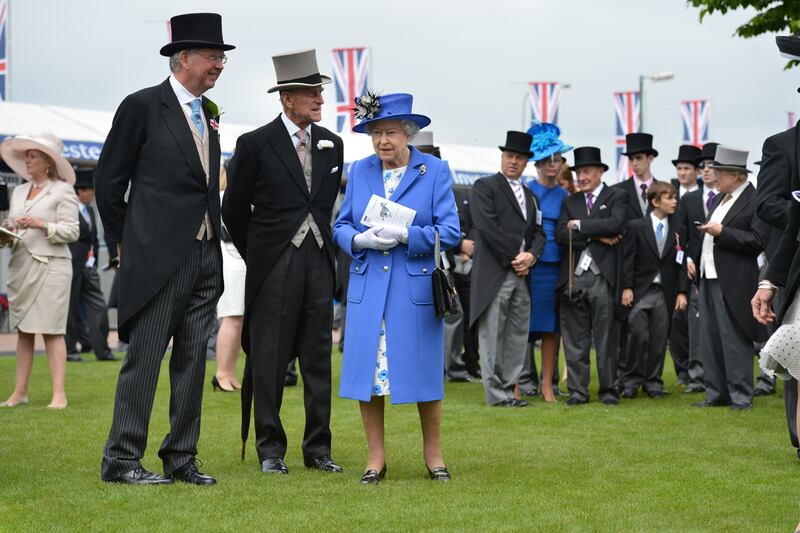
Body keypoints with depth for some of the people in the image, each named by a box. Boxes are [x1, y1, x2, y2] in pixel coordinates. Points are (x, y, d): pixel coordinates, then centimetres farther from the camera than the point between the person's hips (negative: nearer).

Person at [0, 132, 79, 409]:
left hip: (50, 266, -6)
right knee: (23, 331, 7)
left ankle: (59, 394, -7)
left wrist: (41, 225, -17)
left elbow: (72, 231, -6)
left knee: (51, 330, -8)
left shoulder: (62, 191, 0)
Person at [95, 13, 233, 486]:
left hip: (205, 256, 7)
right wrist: (125, 241, 2)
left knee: (193, 361, 8)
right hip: (158, 257, -7)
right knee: (145, 358, -5)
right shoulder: (143, 106, -6)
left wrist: (215, 239, 13)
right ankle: (122, 459, 1)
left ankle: (181, 458, 15)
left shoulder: (209, 113, 14)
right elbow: (109, 180, -2)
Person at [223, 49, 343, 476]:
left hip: (319, 264, 4)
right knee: (269, 360, 0)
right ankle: (270, 449, 7)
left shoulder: (332, 145, 10)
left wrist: (324, 247, 13)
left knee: (318, 360, 6)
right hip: (273, 266, -4)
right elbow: (233, 209, 3)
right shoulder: (256, 144, -3)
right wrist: (257, 256, 7)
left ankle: (318, 448, 13)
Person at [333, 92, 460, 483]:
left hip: (417, 286, -3)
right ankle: (375, 458, 12)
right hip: (367, 287, 3)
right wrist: (361, 239, -12)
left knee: (424, 373, 2)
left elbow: (449, 231, -5)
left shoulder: (435, 171, 0)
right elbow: (340, 227, 10)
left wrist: (405, 236, -19)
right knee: (366, 371, 2)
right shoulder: (360, 171, 10)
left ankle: (433, 455, 16)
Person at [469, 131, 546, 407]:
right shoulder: (484, 187, 1)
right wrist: (513, 258, -12)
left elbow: (538, 232, 16)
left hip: (522, 274, 7)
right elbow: (488, 226, -10)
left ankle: (509, 388, 9)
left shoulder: (530, 196, 22)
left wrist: (530, 255, -5)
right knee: (492, 334, -5)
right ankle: (496, 393, -3)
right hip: (494, 274, -7)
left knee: (518, 335, 5)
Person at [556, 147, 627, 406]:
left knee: (606, 337, -1)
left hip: (602, 277, -3)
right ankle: (577, 390, 8)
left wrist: (579, 225, -7)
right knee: (575, 338, 4)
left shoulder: (616, 197, 6)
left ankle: (608, 389, 6)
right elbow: (560, 235, 2)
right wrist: (596, 237, -8)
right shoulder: (570, 202, 17)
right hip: (573, 277, 3)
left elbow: (616, 224, -14)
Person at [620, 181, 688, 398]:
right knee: (638, 334, -9)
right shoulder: (636, 227, 1)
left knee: (659, 338, 4)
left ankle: (653, 381, 14)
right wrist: (627, 288, -8)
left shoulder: (677, 230, 7)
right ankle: (633, 380, 3)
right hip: (641, 290, -2)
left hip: (665, 292, 2)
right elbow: (628, 259, -2)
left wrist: (681, 292, 0)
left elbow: (681, 263, 6)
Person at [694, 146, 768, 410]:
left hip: (733, 283, -9)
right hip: (709, 278, 9)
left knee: (735, 341, -4)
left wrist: (722, 232, -20)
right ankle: (717, 394, 19)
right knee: (710, 340, 11)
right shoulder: (719, 199, 16)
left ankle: (741, 396, 3)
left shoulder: (755, 200, -11)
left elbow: (758, 241, -18)